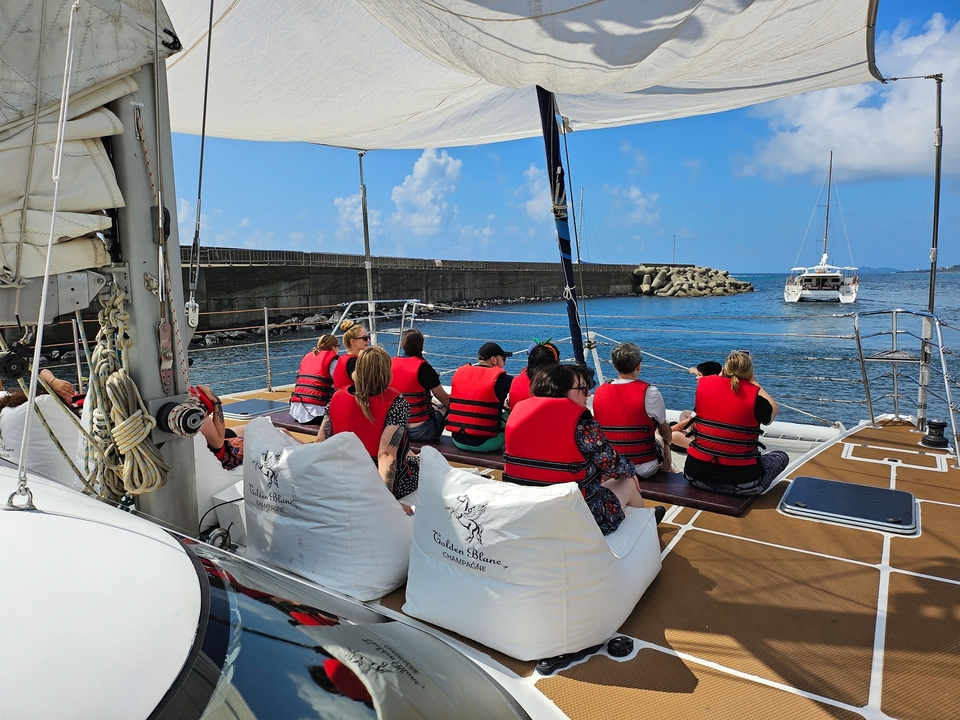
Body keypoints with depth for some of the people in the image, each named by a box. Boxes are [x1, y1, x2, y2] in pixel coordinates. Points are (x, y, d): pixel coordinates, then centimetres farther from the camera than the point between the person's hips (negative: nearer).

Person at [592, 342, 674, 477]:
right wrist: (667, 441, 22)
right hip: (644, 469, -4)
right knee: (665, 447, 29)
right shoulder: (649, 393, -18)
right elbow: (664, 430, -1)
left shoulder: (599, 392, -8)